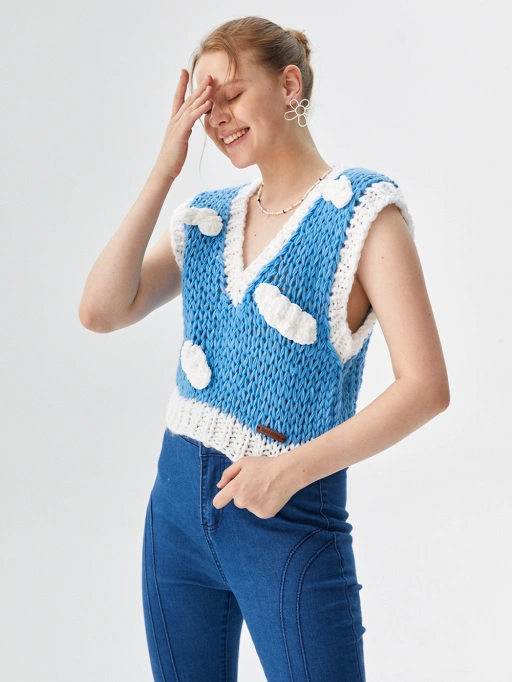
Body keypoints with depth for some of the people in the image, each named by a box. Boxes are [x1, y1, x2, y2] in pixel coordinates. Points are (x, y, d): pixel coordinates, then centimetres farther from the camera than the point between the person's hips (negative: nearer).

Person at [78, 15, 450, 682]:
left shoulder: (362, 210, -8)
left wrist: (294, 468, -20)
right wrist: (163, 173, -7)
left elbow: (426, 386, -15)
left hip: (289, 518, -5)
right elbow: (101, 311, -5)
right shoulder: (208, 216, 8)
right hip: (178, 502, 6)